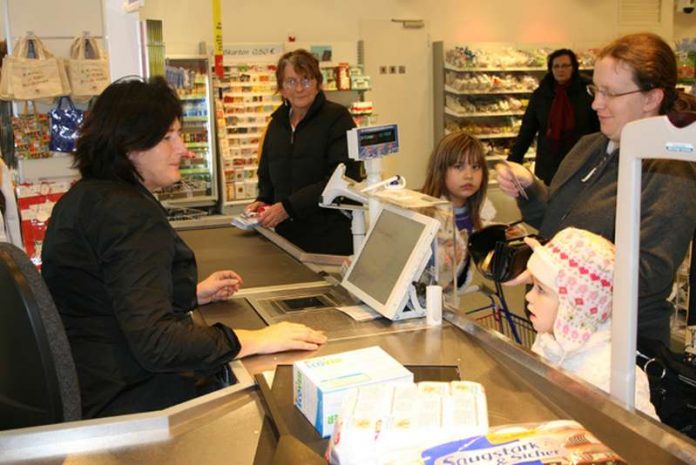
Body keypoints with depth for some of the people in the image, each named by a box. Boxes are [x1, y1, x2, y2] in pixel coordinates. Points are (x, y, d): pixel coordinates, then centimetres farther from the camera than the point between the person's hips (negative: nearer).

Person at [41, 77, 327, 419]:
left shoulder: (82, 199, 12)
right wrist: (256, 340, -25)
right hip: (126, 399, -10)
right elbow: (153, 342, -28)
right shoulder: (131, 214, -21)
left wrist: (193, 294, 22)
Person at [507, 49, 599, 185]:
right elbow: (527, 130, 5)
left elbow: (599, 128, 0)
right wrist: (512, 161, 1)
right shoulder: (541, 94, 3)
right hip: (548, 167, 2)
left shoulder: (587, 92, -2)